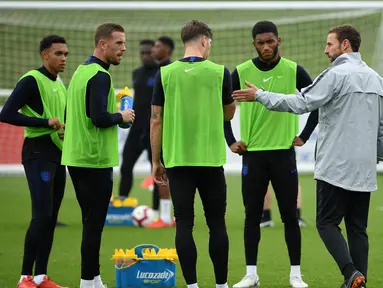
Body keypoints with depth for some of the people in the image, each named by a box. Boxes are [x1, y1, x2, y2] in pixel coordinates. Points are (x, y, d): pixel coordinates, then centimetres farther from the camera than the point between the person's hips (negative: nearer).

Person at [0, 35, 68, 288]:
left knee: (51, 218, 7)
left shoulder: (60, 85, 16)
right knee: (42, 215, -14)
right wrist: (47, 122, -20)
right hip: (38, 153, -8)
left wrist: (67, 132, 6)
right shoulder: (31, 81, -10)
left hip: (57, 154, 8)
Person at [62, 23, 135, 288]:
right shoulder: (100, 76, -15)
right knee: (94, 224, -5)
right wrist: (121, 116, -7)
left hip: (75, 157, 10)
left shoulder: (81, 71, 15)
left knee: (91, 221, 14)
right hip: (95, 160, -10)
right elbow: (100, 117, -24)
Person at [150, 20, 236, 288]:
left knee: (184, 224, 2)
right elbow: (229, 113, 12)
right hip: (211, 159, -1)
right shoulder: (220, 72, -2)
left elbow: (156, 120, 2)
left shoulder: (165, 74, 0)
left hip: (177, 160, 1)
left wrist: (156, 161, 10)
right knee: (217, 223, 8)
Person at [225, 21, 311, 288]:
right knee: (252, 216, 4)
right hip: (252, 154, 1)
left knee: (290, 215, 1)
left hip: (284, 152, 0)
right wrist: (230, 142, 3)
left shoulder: (294, 71, -2)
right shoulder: (241, 72, -2)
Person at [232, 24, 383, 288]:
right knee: (358, 228, 9)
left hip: (336, 167, -7)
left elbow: (301, 103, -14)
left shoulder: (337, 75, -11)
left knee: (327, 222, -1)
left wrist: (260, 95, -7)